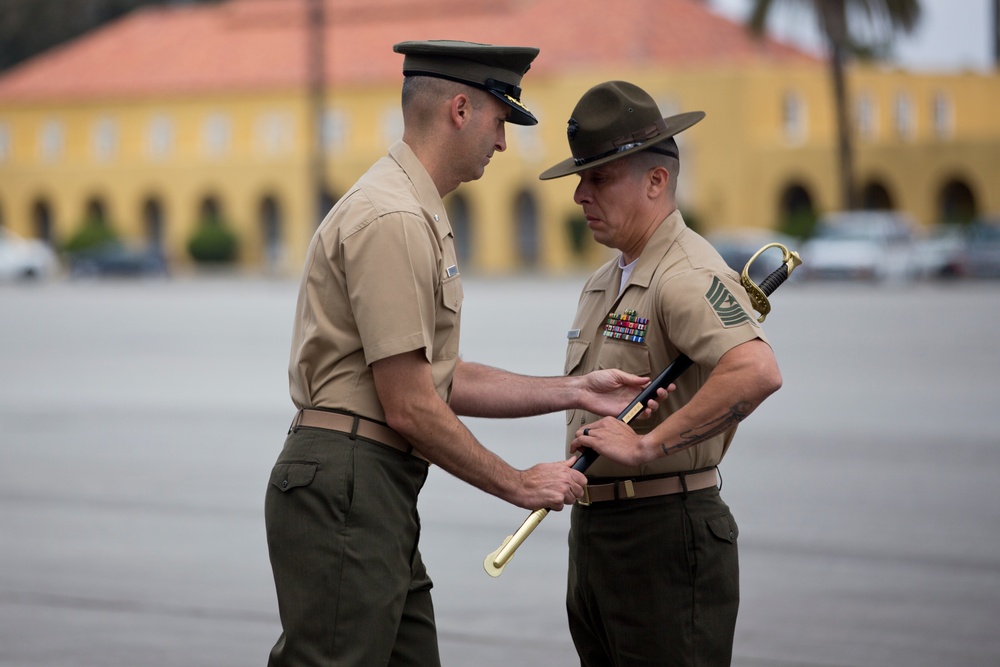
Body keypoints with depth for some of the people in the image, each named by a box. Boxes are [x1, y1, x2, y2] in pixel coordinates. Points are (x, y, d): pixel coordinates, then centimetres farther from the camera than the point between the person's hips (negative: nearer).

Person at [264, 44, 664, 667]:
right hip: (344, 491, -11)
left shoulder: (419, 217, 21)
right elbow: (410, 409, -17)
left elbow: (440, 381, 21)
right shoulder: (393, 221, -15)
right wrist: (519, 485, -7)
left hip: (380, 497, 11)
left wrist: (574, 391, 16)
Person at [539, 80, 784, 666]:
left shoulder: (688, 276, -16)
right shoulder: (604, 282, 17)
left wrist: (646, 445, -28)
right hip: (593, 530, 10)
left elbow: (757, 372, -33)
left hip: (665, 531, -10)